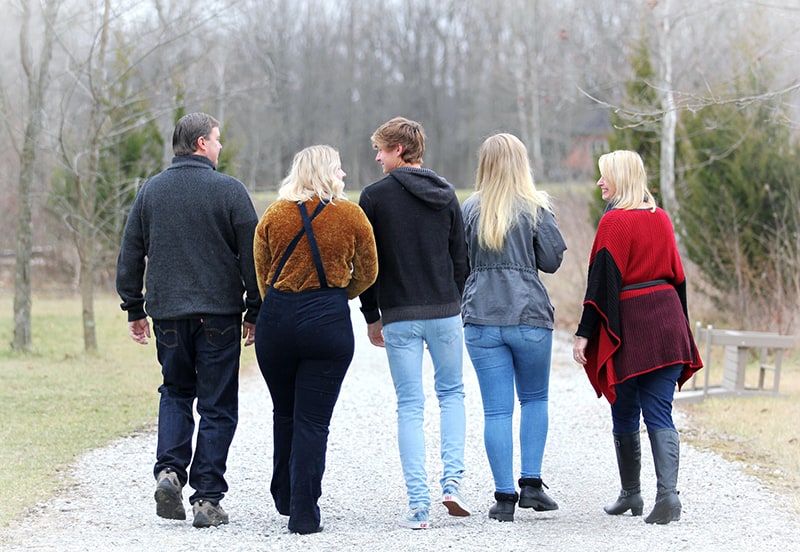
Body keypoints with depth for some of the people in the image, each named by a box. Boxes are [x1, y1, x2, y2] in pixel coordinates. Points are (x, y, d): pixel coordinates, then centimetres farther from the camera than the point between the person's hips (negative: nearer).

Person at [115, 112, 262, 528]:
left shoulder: (151, 192, 6)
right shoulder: (229, 190, -5)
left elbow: (130, 255, 9)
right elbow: (253, 256, -5)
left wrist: (134, 310, 17)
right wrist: (254, 312, 3)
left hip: (168, 312, 3)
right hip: (218, 314, -3)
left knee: (175, 392, 21)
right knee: (217, 405, 4)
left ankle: (170, 469, -1)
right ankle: (207, 499, 1)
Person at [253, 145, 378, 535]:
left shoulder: (273, 215, 2)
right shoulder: (351, 216, -2)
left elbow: (262, 276, 9)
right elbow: (367, 274, 7)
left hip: (277, 320, 2)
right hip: (328, 323, -2)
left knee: (284, 413, 20)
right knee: (313, 420, 0)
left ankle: (285, 498, 31)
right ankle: (304, 513, -3)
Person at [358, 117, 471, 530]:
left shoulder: (375, 196, -4)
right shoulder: (445, 194, 5)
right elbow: (461, 256, 7)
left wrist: (371, 316, 7)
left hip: (398, 317, -2)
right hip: (445, 312, 2)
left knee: (410, 406, 3)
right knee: (452, 392, 19)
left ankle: (418, 504, -2)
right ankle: (452, 480, 2)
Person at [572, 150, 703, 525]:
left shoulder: (614, 222, -10)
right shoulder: (661, 219, 9)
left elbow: (602, 282, -13)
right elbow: (676, 274, 14)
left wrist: (584, 334, -10)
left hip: (628, 326, -5)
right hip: (667, 323, 5)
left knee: (624, 416, 11)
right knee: (659, 414, 0)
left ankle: (631, 495, 20)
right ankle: (667, 494, -16)